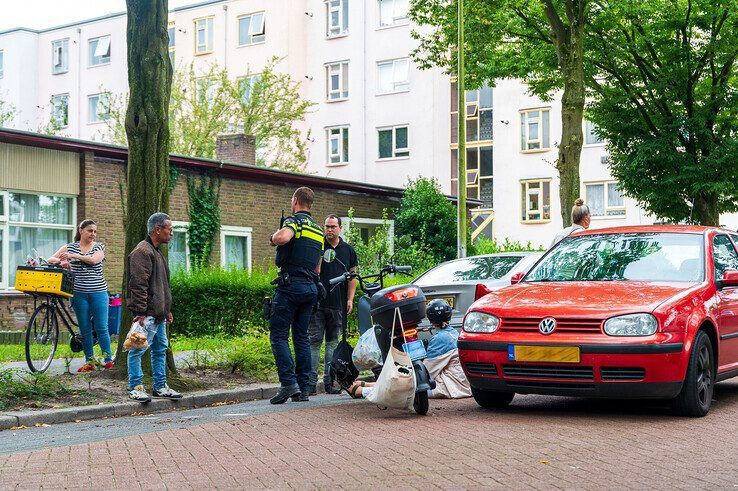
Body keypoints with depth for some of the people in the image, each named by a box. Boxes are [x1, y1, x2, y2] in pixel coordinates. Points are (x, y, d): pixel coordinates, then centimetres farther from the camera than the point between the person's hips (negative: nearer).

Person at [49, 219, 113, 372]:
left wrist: (73, 256, -13)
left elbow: (93, 260, -14)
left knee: (101, 328, -4)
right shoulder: (70, 247, 11)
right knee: (85, 329, 4)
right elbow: (51, 259, 8)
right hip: (79, 294, 2)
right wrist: (61, 261, -12)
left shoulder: (99, 247, 6)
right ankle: (89, 361, 11)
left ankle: (108, 359, 3)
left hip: (98, 292, -2)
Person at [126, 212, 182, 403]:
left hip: (159, 314, 11)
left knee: (160, 349, 13)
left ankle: (160, 386, 20)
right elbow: (138, 285, -19)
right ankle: (135, 387, 2)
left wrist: (167, 310, 24)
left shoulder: (156, 252, 20)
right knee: (139, 349, -4)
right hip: (147, 314, -11)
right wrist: (140, 313, -22)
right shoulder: (142, 252, -13)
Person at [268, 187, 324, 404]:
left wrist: (273, 238, -9)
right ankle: (304, 388, 7)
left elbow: (283, 237, -29)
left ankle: (288, 383, -14)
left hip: (290, 285, -7)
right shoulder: (318, 230, 19)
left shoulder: (294, 220, -5)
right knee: (302, 336, 10)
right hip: (311, 288, 7)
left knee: (278, 335, -3)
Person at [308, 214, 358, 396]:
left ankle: (329, 382, 9)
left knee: (333, 342, 6)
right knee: (314, 342, -5)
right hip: (318, 304, -3)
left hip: (338, 305, 3)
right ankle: (311, 383, -5)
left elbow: (352, 277, 14)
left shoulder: (348, 250, 11)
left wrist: (350, 299, 4)